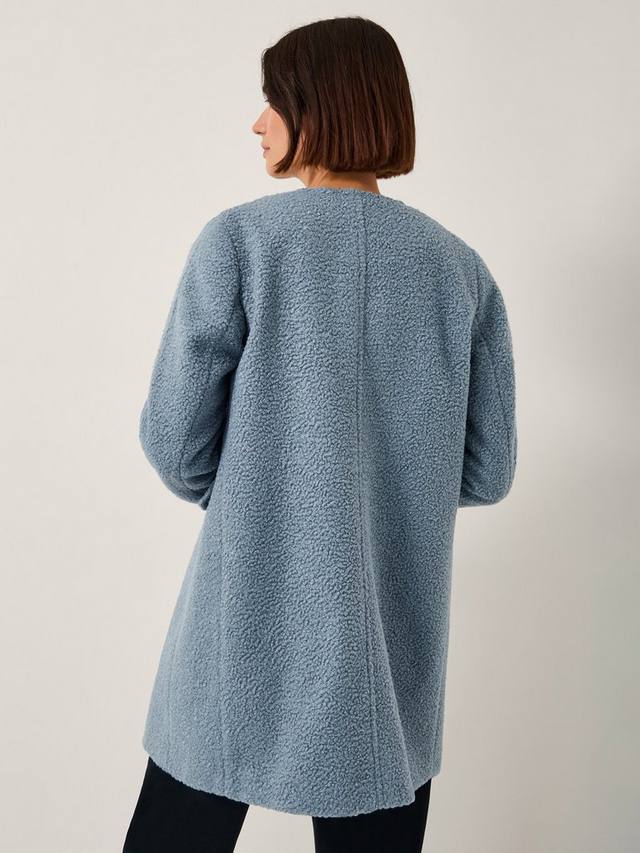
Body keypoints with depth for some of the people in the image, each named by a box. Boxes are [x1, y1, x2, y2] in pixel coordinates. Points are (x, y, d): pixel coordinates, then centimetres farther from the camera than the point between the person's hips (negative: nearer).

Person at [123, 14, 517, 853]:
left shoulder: (239, 239, -9)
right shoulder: (460, 267, 1)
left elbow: (177, 446, -7)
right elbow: (487, 469, 3)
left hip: (251, 633, -3)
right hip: (392, 645, 4)